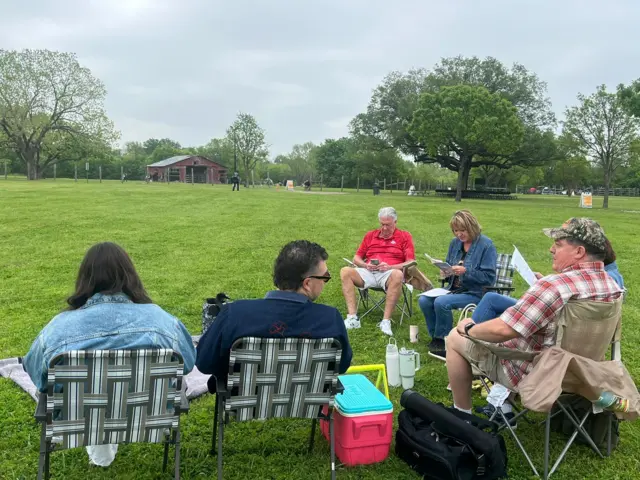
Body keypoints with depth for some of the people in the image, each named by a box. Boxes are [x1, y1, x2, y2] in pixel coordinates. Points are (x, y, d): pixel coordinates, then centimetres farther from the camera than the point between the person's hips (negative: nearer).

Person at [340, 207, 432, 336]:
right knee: (345, 271, -24)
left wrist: (390, 267, -13)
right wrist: (366, 265, -3)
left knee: (398, 275, -39)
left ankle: (386, 321, -35)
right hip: (368, 272, 3)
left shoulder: (404, 236, 13)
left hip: (389, 274, -3)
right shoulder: (370, 235, 22)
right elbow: (356, 258, 20)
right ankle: (352, 318, -30)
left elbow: (410, 262, 2)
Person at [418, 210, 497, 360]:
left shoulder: (486, 245, -10)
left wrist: (465, 271, -24)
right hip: (454, 289, 7)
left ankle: (441, 341, -10)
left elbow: (489, 277, -15)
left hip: (476, 293, -7)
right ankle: (437, 338, -1)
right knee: (424, 300, -16)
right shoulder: (455, 243, 10)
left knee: (441, 302, -30)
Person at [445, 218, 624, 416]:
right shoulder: (613, 286, -4)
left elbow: (502, 330, -30)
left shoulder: (554, 286, -30)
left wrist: (469, 329, -12)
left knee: (455, 338, 5)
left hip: (532, 374, -8)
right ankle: (504, 404, 30)